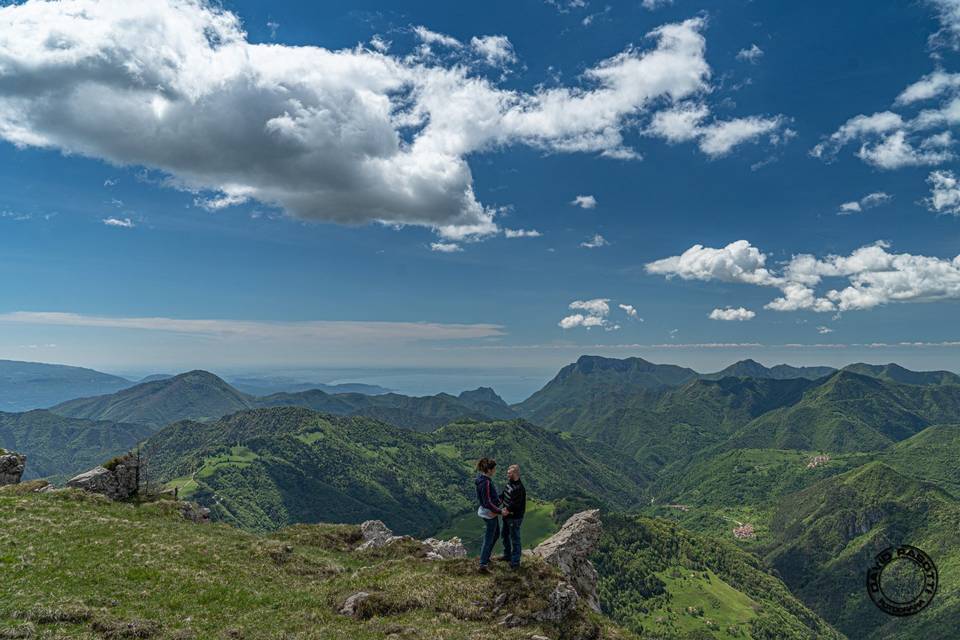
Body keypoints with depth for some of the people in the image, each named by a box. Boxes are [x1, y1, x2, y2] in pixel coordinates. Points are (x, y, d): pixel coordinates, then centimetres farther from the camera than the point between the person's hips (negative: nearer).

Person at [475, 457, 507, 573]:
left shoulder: (483, 478, 1)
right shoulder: (485, 483, -29)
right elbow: (487, 503, -28)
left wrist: (498, 499, 25)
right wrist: (500, 511, -22)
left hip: (491, 512, 10)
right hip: (489, 513, -10)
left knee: (496, 534, 24)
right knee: (488, 539, 1)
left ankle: (485, 557, 37)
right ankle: (483, 565, 10)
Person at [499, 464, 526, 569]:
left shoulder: (519, 488, -30)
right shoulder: (510, 482, 1)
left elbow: (513, 505, -30)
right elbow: (503, 495, 10)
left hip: (514, 518, -10)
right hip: (507, 516, 10)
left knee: (515, 539, 4)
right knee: (505, 536, 24)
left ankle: (515, 563, 17)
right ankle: (507, 556, 42)